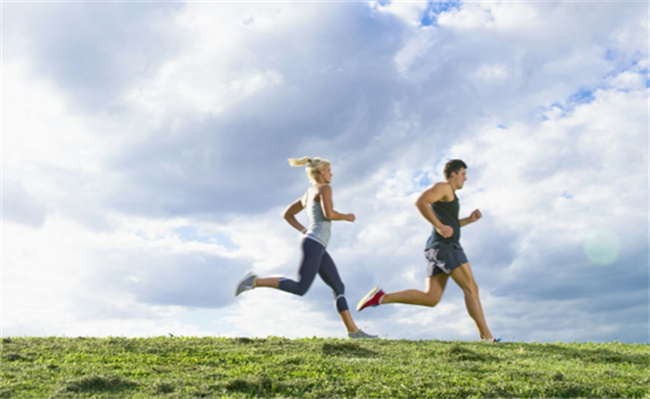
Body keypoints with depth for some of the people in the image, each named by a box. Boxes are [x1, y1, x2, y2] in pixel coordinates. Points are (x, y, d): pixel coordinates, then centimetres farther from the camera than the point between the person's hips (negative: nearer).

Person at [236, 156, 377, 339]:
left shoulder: (307, 194, 23)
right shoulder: (324, 188, -3)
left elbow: (287, 214, 27)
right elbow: (328, 214, -18)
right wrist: (346, 217, 0)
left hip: (318, 248, 10)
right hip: (314, 245, -10)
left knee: (339, 288, 7)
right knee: (300, 288, -17)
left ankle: (353, 330, 6)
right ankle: (256, 281, -13)